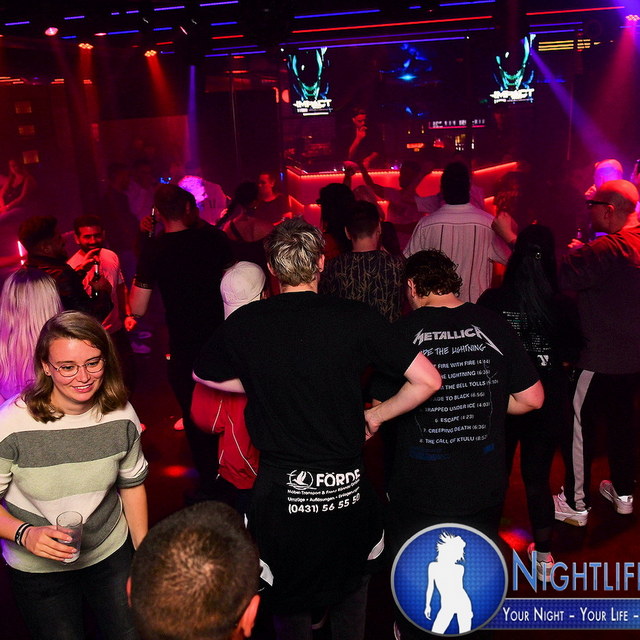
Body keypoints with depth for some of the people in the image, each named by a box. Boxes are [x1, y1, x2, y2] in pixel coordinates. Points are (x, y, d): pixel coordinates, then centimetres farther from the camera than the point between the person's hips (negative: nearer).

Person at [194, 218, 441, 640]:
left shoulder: (243, 324, -7)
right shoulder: (357, 318, -12)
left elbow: (202, 374, 12)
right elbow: (428, 380, -10)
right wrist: (376, 415, 3)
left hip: (280, 488, 1)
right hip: (347, 487, 0)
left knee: (289, 602, 25)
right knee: (349, 593, 27)